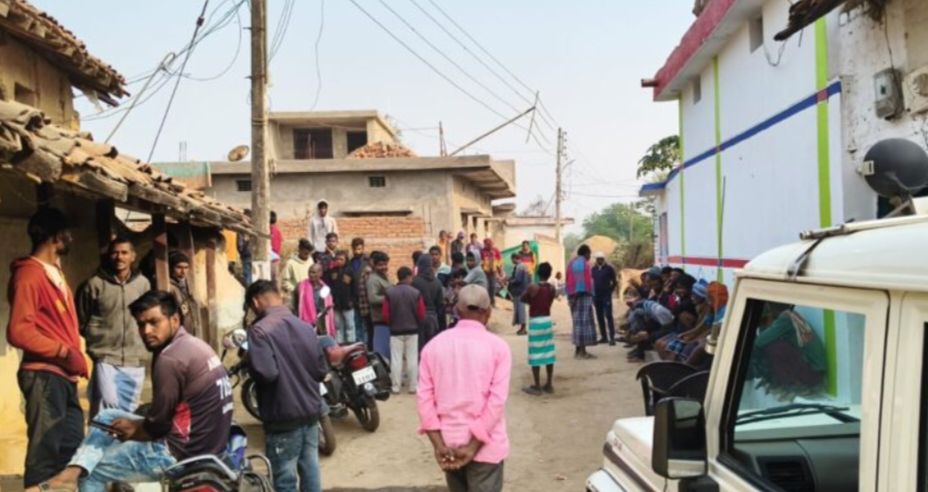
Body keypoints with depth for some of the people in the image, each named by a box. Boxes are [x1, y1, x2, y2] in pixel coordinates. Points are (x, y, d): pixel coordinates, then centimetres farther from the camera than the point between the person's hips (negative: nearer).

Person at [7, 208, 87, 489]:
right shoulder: (29, 274, -10)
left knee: (72, 448, 14)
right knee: (45, 451, -7)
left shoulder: (56, 273, 18)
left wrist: (74, 357, 8)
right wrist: (63, 352, -18)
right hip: (44, 376, -9)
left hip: (64, 376, 9)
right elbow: (18, 331, -18)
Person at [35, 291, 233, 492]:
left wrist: (134, 430, 5)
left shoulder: (170, 359, -22)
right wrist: (137, 425, 8)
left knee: (93, 473, 10)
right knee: (107, 417, 16)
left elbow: (157, 426, -15)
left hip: (182, 452, -10)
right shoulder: (194, 345, 9)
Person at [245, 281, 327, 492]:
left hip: (284, 416, -6)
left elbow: (265, 372, -26)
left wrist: (249, 363, -6)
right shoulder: (305, 326, 6)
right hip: (311, 411, 7)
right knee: (310, 472, 16)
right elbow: (321, 371, 9)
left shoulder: (260, 330, -15)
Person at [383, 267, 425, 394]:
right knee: (412, 359, 8)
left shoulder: (389, 293, -8)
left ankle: (396, 386, 9)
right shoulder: (416, 293, -9)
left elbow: (385, 314, -5)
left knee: (396, 359, 6)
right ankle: (413, 386, 11)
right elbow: (421, 314, -5)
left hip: (395, 331, 0)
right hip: (412, 330, 0)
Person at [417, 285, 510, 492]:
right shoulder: (497, 346, -7)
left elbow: (424, 397, -5)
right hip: (485, 445, -3)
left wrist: (438, 443, -7)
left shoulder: (434, 345, 1)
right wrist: (474, 446, -13)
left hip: (448, 443, 4)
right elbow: (496, 401, -15)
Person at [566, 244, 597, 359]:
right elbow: (588, 281, -13)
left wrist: (570, 295, 14)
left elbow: (568, 280, 13)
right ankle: (582, 351, -8)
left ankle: (578, 350, 14)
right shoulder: (584, 263, -7)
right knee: (584, 322, -6)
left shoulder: (571, 263, 15)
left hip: (573, 295, 8)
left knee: (577, 322, 12)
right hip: (583, 295, -8)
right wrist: (591, 295, -11)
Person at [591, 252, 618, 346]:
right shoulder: (593, 269, 9)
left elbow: (615, 282, 2)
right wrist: (592, 293, 6)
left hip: (606, 296, -5)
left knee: (608, 316, -10)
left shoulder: (609, 268, -2)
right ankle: (603, 337, 13)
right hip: (596, 296, 5)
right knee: (599, 317, 7)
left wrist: (610, 290, 0)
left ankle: (612, 337, -12)